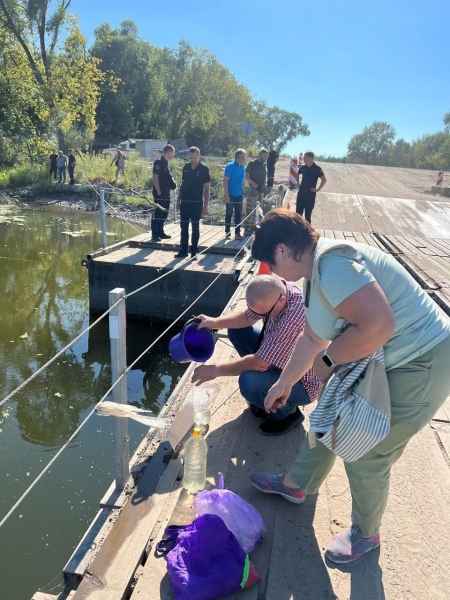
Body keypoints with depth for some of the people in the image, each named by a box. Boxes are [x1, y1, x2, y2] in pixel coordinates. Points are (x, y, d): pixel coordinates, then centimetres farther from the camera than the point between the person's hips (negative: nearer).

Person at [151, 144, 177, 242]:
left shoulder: (166, 163, 14)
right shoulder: (158, 162, -13)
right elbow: (155, 177, -18)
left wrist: (173, 184, 8)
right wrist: (158, 191, -19)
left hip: (166, 193, 9)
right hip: (160, 194, -9)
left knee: (164, 214, 14)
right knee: (157, 214, -5)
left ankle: (160, 233, 24)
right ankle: (154, 235, 0)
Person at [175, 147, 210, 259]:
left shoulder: (204, 169, -4)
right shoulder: (186, 167, 7)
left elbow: (207, 188, -4)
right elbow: (182, 184, 14)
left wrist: (205, 205, -8)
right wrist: (178, 200, 10)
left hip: (196, 202, -4)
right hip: (184, 201, 4)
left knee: (195, 227, 3)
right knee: (183, 227, 7)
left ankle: (194, 251, 11)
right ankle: (183, 250, 15)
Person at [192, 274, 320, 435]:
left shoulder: (295, 317, -39)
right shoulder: (275, 290, -15)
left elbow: (258, 363, -33)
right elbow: (247, 317, 2)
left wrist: (216, 370, -22)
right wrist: (214, 322, -15)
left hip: (301, 383, -8)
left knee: (248, 382, -32)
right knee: (237, 331, 5)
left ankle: (287, 412, 1)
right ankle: (266, 397, 15)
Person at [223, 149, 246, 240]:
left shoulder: (243, 167, 6)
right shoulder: (230, 166, -12)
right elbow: (225, 181, -13)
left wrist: (243, 192, 12)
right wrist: (226, 194, -17)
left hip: (239, 195, 5)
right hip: (230, 194, -5)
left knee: (238, 214, 7)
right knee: (229, 214, 6)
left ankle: (237, 233, 14)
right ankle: (227, 232, 17)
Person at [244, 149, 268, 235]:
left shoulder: (264, 165, 13)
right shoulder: (252, 163, -7)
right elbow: (246, 176, -11)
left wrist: (264, 185, 13)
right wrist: (253, 183, -22)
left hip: (261, 191, 7)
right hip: (253, 190, -7)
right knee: (250, 210, -8)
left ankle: (252, 228, 21)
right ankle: (247, 229, -4)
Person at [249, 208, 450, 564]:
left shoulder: (331, 263, -26)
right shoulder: (317, 272, 7)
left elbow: (378, 324, -36)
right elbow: (312, 339, 17)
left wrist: (327, 360, -20)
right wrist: (284, 384, 26)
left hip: (419, 367, -10)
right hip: (379, 361, 10)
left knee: (365, 457, 5)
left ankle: (365, 535, 34)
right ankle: (298, 484, 45)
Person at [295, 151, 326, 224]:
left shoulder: (317, 168, -11)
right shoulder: (303, 167, 3)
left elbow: (324, 180, -11)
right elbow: (297, 174, 24)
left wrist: (317, 189, -12)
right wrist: (298, 184, 15)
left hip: (310, 194, -5)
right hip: (301, 192, 5)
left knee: (308, 213, 1)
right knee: (298, 212, 9)